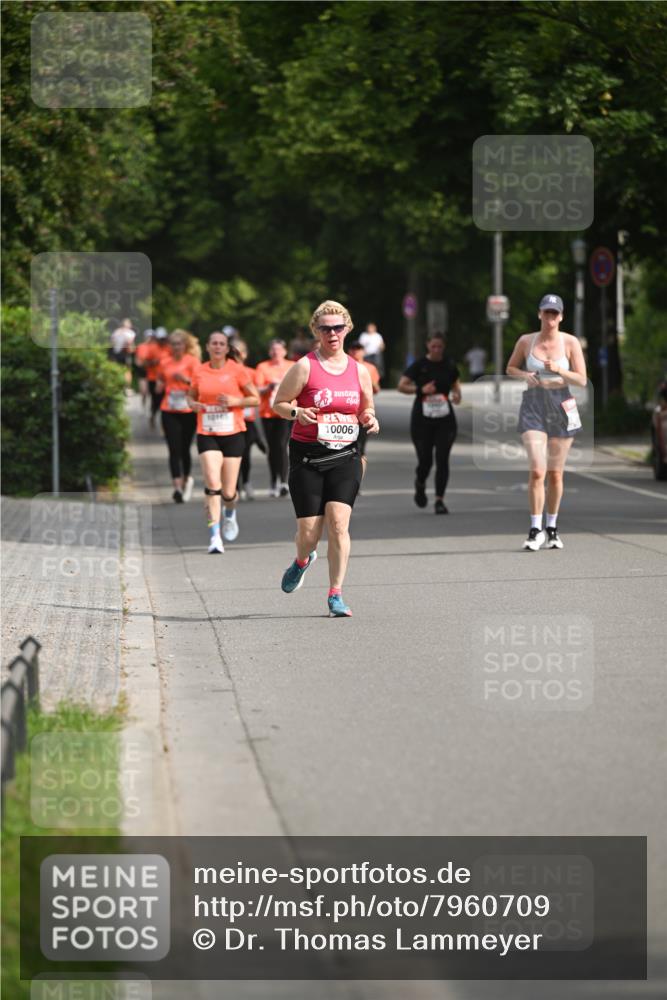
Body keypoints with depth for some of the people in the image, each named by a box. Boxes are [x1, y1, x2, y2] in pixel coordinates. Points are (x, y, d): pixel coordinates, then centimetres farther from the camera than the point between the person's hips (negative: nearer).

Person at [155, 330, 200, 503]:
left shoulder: (192, 361, -2)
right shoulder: (164, 362, 7)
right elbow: (159, 380, 22)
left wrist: (185, 380, -24)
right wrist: (159, 385, 1)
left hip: (188, 411, -2)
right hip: (169, 411, 2)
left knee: (184, 448, 7)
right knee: (174, 449, -9)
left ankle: (186, 479, 32)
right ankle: (178, 487, -13)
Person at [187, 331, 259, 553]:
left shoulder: (237, 370, -2)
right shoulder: (200, 372, 4)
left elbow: (255, 399, 3)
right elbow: (191, 395, 20)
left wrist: (235, 401, -15)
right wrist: (194, 404, -3)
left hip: (233, 434, -1)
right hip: (207, 434, 1)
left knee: (228, 492, 3)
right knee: (212, 483, -17)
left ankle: (230, 514, 40)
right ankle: (214, 536, -15)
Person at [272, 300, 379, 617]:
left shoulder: (359, 371, 9)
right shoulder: (304, 367, -2)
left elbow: (367, 409, 22)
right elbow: (278, 403, 2)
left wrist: (369, 419, -1)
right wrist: (297, 412, -18)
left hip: (345, 456, 2)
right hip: (307, 456, -2)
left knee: (338, 522, -14)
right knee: (309, 531, -3)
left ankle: (336, 595, -6)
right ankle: (302, 561, 35)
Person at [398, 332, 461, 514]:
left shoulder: (449, 365, 4)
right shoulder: (419, 365, -5)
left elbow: (455, 383, 20)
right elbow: (401, 386, -8)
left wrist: (457, 394, -3)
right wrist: (421, 389, -23)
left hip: (445, 419, 2)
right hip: (422, 419, -2)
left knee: (442, 460, -7)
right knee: (425, 460, 1)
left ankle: (440, 500, -2)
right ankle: (420, 485, 35)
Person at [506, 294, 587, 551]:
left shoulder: (570, 343, -1)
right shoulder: (526, 341, 2)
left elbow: (582, 380, -4)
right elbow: (510, 368, 16)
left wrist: (559, 370, -21)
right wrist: (524, 375, -6)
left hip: (561, 408, 1)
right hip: (533, 407, -1)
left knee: (555, 474, 8)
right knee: (536, 471, -15)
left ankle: (552, 528, 23)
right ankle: (535, 530, -10)